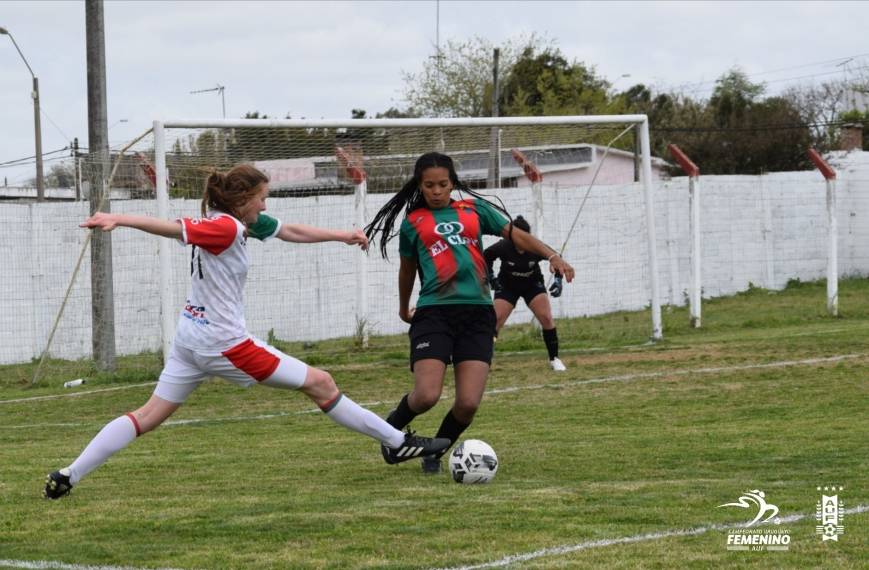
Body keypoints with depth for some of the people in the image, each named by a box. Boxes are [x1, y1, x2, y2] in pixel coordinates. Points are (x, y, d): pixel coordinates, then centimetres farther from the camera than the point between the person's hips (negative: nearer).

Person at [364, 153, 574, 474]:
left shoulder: (473, 209, 15)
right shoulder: (413, 222, 12)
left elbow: (516, 235, 14)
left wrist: (552, 256, -1)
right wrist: (404, 309, 36)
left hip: (477, 313, 2)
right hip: (434, 312, -2)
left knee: (468, 404, -9)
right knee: (427, 396, -19)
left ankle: (434, 454, 18)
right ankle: (392, 426, 15)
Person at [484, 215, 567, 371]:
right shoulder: (503, 247, -27)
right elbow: (486, 256, -6)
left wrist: (558, 280, -19)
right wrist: (491, 277, -12)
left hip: (533, 284, 1)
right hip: (507, 286, 0)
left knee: (546, 318, -13)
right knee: (496, 320, -13)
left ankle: (554, 359, 0)